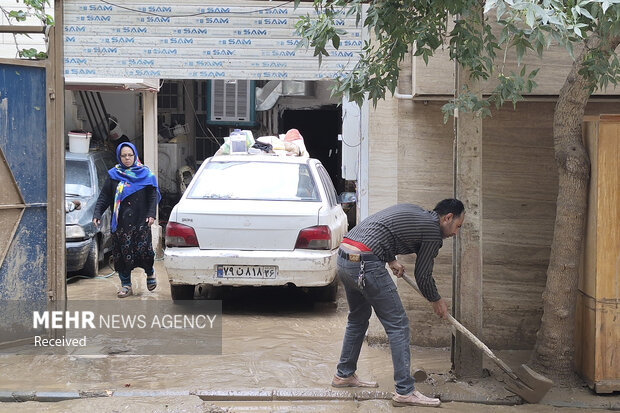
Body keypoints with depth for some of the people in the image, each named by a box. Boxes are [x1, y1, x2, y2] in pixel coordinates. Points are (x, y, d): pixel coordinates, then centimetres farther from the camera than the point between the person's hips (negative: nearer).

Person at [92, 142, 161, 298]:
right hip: (120, 223, 1)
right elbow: (104, 196, 7)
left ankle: (150, 273, 21)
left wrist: (151, 214, -6)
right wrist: (97, 214, -5)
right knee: (122, 254, 0)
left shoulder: (145, 173, 7)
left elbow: (153, 196, 6)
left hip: (140, 221, -1)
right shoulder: (113, 175, 9)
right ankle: (126, 285, 10)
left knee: (143, 250, -8)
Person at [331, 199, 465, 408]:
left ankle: (344, 375, 37)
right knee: (398, 324, -2)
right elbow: (423, 276, 4)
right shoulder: (433, 231, -2)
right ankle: (405, 391, -1)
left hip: (344, 257, 10)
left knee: (358, 318, 25)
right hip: (365, 264, -10)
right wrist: (437, 301, 20)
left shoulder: (411, 211, 22)